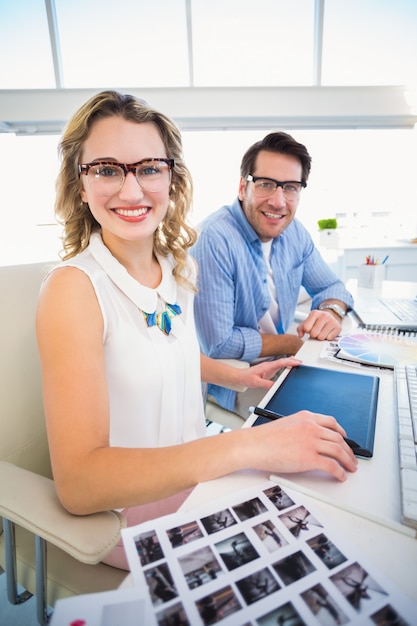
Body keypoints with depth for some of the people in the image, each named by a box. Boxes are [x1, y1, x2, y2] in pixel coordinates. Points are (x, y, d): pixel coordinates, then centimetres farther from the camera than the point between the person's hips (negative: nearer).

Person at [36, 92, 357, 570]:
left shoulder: (180, 268, -3)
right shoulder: (73, 286, -23)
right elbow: (78, 483, -29)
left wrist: (239, 376, 3)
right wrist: (248, 446, -35)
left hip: (194, 476, 6)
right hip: (124, 517, -5)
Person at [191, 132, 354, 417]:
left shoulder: (294, 231, -2)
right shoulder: (213, 240, -25)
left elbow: (331, 285, 10)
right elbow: (218, 344, -25)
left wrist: (332, 311, -14)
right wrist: (297, 343, -16)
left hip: (282, 362, 7)